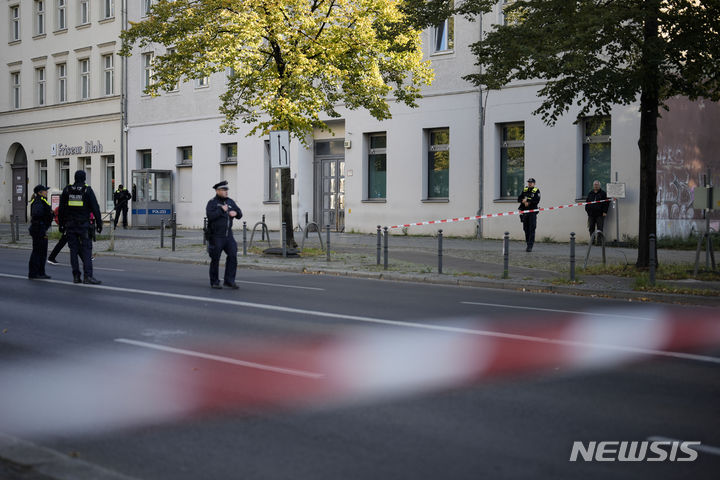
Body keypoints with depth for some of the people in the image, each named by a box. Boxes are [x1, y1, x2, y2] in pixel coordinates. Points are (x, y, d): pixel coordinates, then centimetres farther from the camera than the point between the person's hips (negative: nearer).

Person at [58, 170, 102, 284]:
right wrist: (99, 223, -1)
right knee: (86, 250, -4)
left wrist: (61, 224, 14)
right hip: (84, 224, -3)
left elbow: (61, 208, 8)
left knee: (74, 250, 7)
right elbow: (95, 208, -5)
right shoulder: (87, 190, -3)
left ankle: (76, 276, 7)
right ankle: (88, 276, -13)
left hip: (70, 224, 3)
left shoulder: (67, 190, 5)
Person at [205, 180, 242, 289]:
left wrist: (235, 213, -8)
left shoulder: (230, 202, 12)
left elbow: (240, 215, 14)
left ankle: (229, 280, -3)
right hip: (216, 236, -5)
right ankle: (214, 282, 14)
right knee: (215, 259, 3)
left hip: (228, 234, 5)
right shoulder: (212, 202, -5)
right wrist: (221, 210, -19)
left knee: (233, 255, -8)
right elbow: (210, 216, -21)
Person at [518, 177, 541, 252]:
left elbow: (537, 200, -13)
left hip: (532, 212, -5)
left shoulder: (536, 191, 0)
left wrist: (527, 200, -13)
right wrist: (524, 201, -11)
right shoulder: (524, 190, 14)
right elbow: (519, 199, 9)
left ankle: (530, 246, -13)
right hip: (524, 212, 5)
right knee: (526, 229, 9)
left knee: (531, 229, -10)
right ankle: (528, 244, 19)